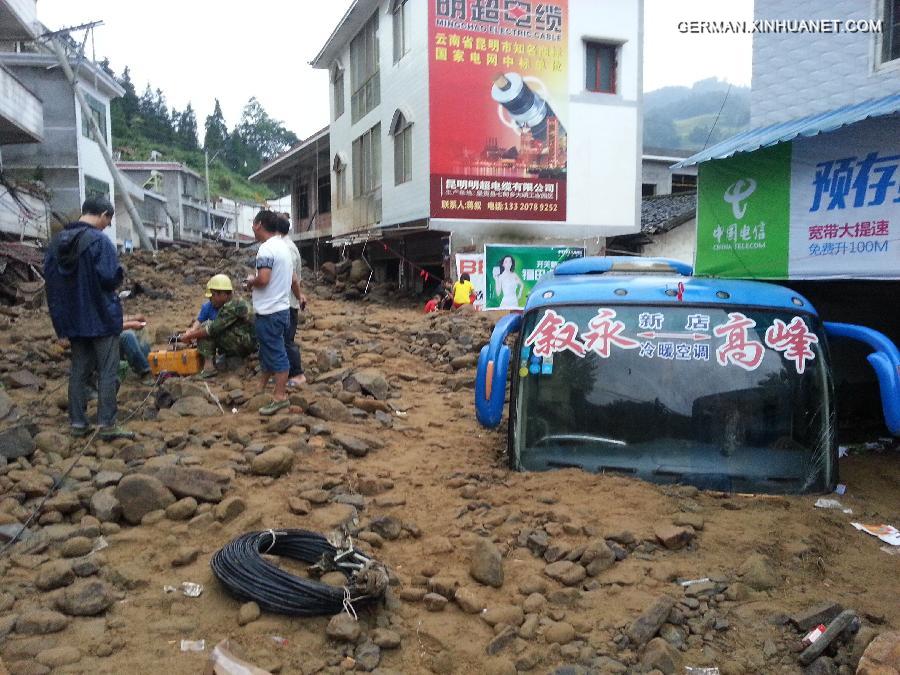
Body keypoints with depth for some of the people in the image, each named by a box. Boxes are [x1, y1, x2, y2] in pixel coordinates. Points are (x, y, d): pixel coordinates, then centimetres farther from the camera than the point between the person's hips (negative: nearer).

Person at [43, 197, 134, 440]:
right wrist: (121, 275, 1)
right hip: (102, 317, -6)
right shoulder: (99, 240, -16)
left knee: (78, 371, 13)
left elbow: (49, 274, 9)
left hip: (72, 318, 6)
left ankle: (78, 422, 16)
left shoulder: (57, 241, 5)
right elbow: (110, 277, -21)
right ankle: (107, 424, -1)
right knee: (108, 372, 0)